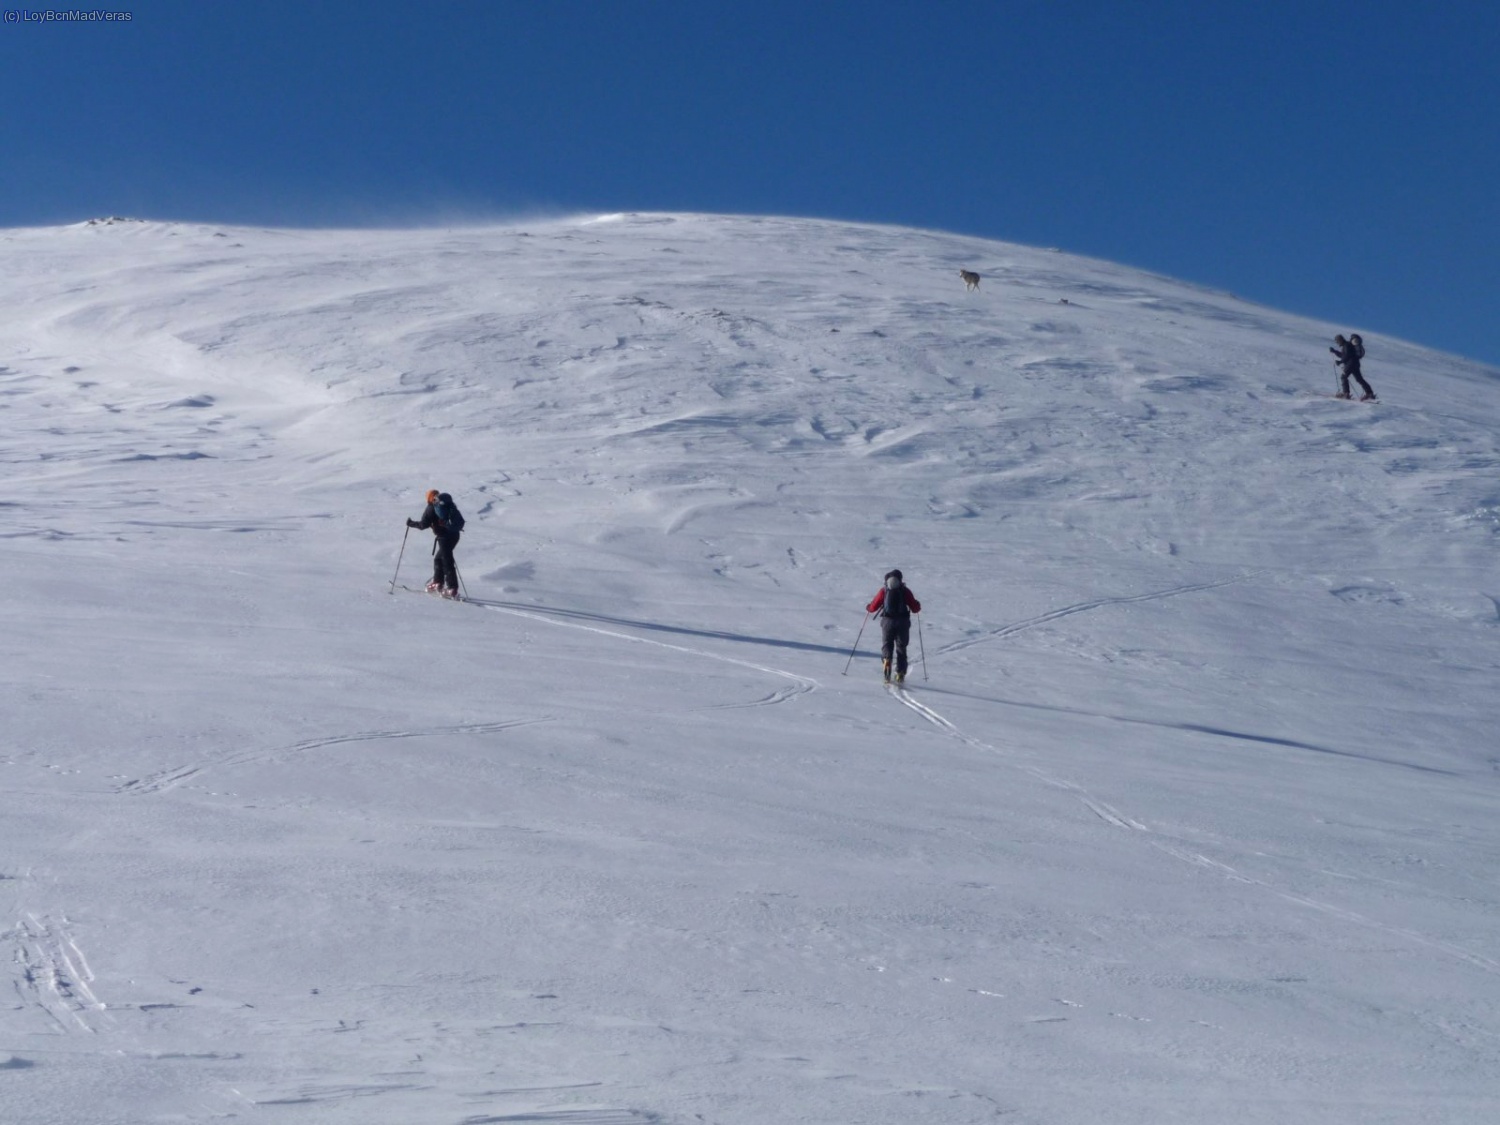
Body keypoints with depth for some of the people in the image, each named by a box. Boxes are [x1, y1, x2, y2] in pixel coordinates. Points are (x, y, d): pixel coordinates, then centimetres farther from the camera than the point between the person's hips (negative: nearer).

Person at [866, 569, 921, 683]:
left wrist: (868, 608, 28)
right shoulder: (905, 591, 5)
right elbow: (915, 608, 3)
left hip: (888, 621, -1)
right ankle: (900, 673, 6)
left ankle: (886, 659, -26)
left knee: (886, 644, 6)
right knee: (901, 648, 12)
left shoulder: (883, 590, 5)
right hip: (903, 622, 1)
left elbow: (873, 607, 6)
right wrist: (918, 605, 26)